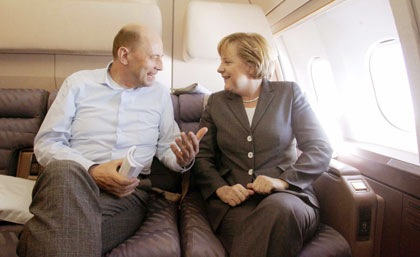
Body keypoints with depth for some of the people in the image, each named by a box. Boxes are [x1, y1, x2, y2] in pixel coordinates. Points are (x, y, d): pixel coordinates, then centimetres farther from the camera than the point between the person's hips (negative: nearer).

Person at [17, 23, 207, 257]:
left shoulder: (160, 94, 14)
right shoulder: (79, 83, 7)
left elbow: (166, 148, 15)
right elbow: (46, 143, 2)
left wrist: (183, 160, -10)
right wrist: (92, 171, -15)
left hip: (128, 191, 0)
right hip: (71, 182, 1)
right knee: (64, 171, -36)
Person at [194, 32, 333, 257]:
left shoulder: (289, 93, 9)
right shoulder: (216, 102, 15)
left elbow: (321, 149, 2)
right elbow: (202, 156, 10)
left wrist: (283, 180, -14)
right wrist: (220, 188, -9)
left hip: (285, 196, 1)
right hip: (234, 200, 0)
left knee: (279, 210, -35)